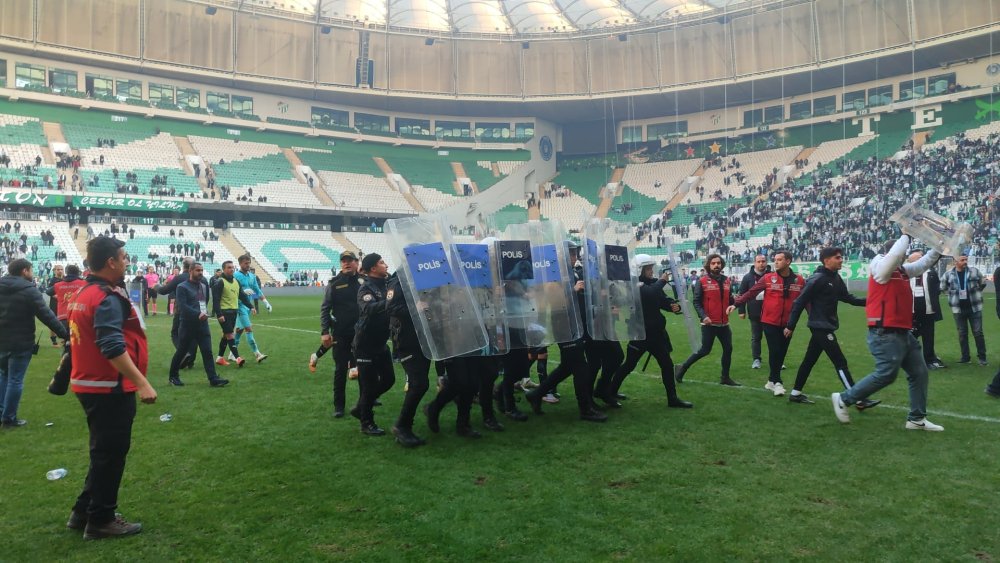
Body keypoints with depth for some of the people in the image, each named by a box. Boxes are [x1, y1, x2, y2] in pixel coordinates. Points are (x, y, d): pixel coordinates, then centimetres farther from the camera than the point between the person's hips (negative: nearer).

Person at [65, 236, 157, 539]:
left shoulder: (84, 293, 11)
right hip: (110, 388, -10)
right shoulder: (107, 298, -20)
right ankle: (100, 520, 15)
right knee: (111, 453, 3)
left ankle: (83, 512, 30)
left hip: (91, 384, 10)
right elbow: (113, 348, -27)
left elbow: (86, 340, 19)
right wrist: (142, 383, -28)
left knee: (104, 451, 21)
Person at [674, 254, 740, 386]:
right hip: (709, 323, -6)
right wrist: (703, 316, -21)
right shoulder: (702, 281, -8)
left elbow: (730, 298, 18)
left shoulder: (727, 281, 9)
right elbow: (696, 301, -9)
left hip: (724, 323, 6)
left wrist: (733, 305, -5)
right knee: (705, 350, -4)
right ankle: (682, 368, 11)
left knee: (728, 348, 9)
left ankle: (725, 377, 24)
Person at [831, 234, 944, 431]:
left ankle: (917, 419, 19)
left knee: (919, 372, 11)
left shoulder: (902, 270, 16)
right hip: (885, 334, -10)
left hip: (902, 332, 10)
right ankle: (843, 399, 2)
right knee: (886, 374, -11)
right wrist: (906, 235, -8)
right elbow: (895, 253, -25)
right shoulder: (881, 267, -10)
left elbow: (923, 263, 26)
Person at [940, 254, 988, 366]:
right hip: (958, 309, 1)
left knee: (978, 333, 2)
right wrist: (954, 294, 8)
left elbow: (983, 283, 12)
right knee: (962, 334, 8)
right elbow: (943, 288, 11)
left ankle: (982, 357, 13)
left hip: (974, 308, 0)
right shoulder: (948, 274, -4)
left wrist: (974, 293, 9)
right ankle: (965, 357, 16)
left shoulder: (974, 271, -3)